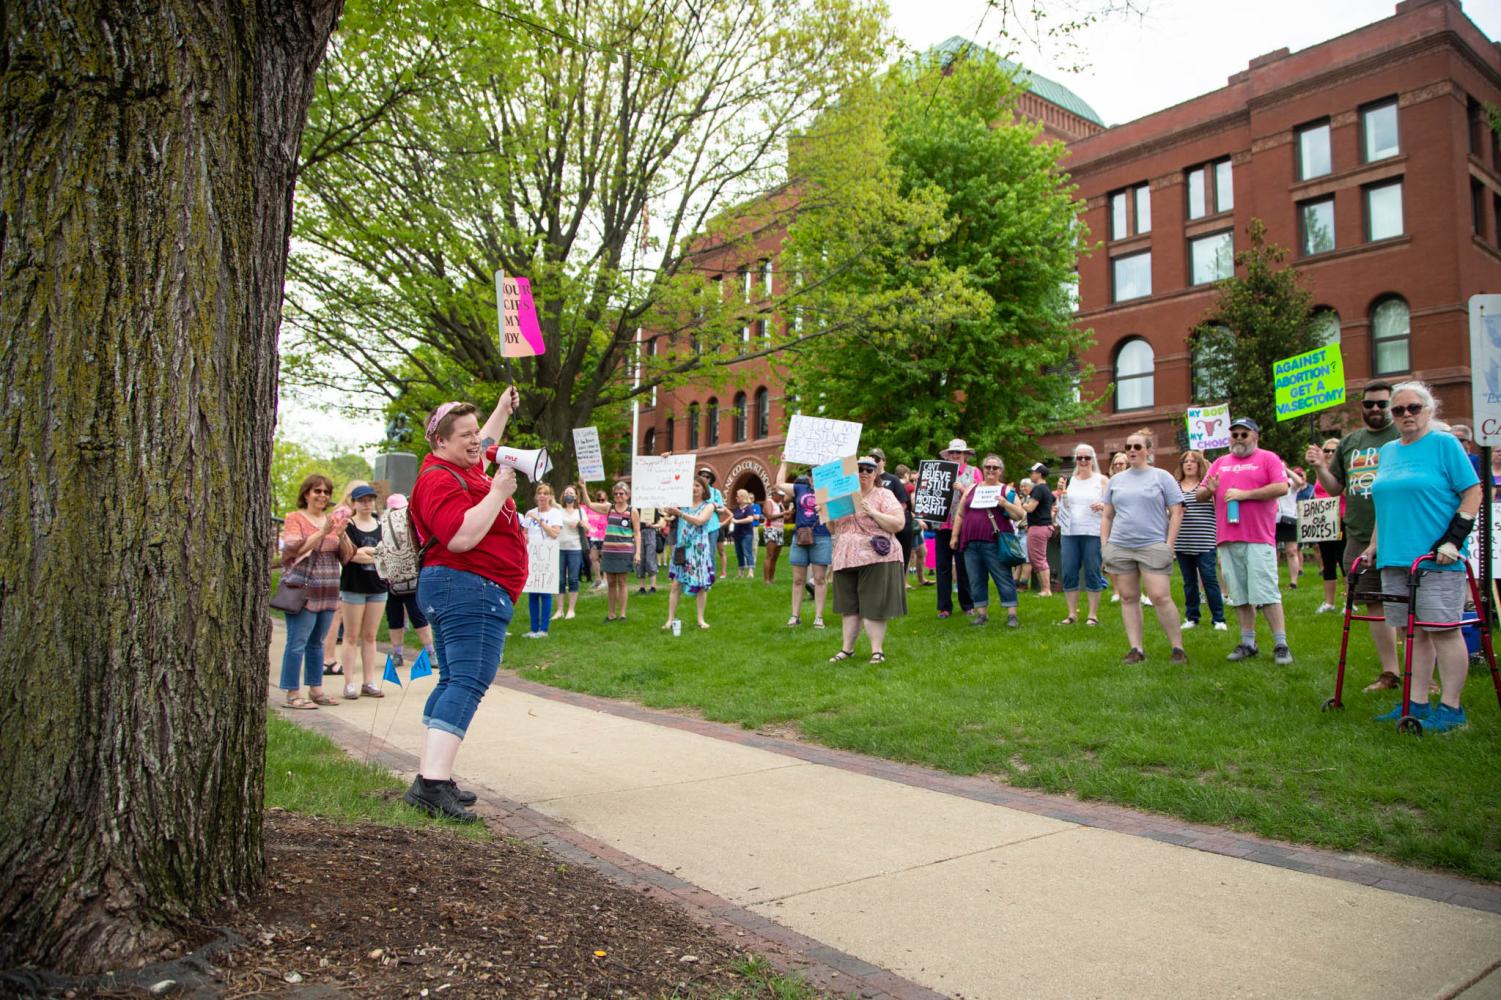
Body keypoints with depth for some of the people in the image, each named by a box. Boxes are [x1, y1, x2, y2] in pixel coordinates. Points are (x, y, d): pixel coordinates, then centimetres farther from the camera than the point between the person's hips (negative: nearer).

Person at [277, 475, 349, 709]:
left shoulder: (334, 519, 13)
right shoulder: (294, 518, 0)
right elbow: (293, 548, -15)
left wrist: (342, 535, -9)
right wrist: (322, 532, -21)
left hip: (328, 593, 5)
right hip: (302, 591, -5)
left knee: (316, 642, 12)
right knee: (297, 643, -6)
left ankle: (316, 690, 19)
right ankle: (293, 695, -2)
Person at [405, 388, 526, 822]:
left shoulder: (463, 467, 17)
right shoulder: (439, 480, -13)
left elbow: (487, 442, 42)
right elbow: (461, 537, -27)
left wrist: (504, 408, 40)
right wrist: (498, 493, -22)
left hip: (459, 590, 12)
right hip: (471, 589, -12)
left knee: (453, 682, 13)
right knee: (468, 682, -19)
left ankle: (428, 775, 17)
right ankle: (432, 783, -27)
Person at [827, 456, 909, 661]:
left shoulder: (884, 495, -2)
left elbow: (899, 523, -12)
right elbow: (834, 529, 20)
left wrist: (872, 512, -20)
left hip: (875, 559, -5)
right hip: (846, 558, 5)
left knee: (873, 606, -3)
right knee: (848, 606, 10)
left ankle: (877, 650, 7)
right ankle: (847, 648, 19)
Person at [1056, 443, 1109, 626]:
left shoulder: (1102, 480, 2)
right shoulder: (1070, 480, 12)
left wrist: (1103, 506, -20)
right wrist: (1061, 492, -3)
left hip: (1093, 533, -4)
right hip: (1070, 533, 4)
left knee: (1092, 573, -1)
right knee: (1069, 573, 3)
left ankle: (1093, 615, 8)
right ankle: (1072, 614, 13)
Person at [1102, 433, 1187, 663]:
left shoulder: (1162, 477, 4)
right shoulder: (1116, 480, 14)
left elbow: (1176, 513, 1)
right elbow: (1106, 516, 17)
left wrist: (1169, 544, -7)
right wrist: (1104, 544, 7)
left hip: (1153, 547, -4)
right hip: (1119, 548, 4)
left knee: (1160, 598, -10)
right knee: (1128, 598, 5)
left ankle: (1178, 648, 1)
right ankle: (1136, 648, 10)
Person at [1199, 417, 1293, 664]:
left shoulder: (1268, 458, 4)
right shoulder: (1220, 463, 18)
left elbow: (1282, 487, -11)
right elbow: (1199, 494, 17)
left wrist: (1244, 493, -13)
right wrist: (1208, 490, -6)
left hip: (1259, 539, -5)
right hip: (1227, 541, 5)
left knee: (1266, 592, -7)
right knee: (1239, 596, 8)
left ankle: (1280, 645, 0)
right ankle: (1248, 644, 16)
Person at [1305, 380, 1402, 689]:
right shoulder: (1349, 442, 15)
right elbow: (1335, 488, 17)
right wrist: (1319, 468, 0)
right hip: (1360, 539, 5)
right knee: (1375, 605, 10)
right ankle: (1389, 673, 20)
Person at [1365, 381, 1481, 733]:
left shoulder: (1444, 444, -1)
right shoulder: (1387, 451, 16)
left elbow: (1473, 494, -5)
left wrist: (1453, 539, -13)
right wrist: (1374, 545, 18)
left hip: (1437, 559, -6)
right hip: (1395, 558, 6)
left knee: (1443, 630, -4)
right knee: (1414, 631, 8)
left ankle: (1450, 707, 3)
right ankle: (1417, 704, 12)